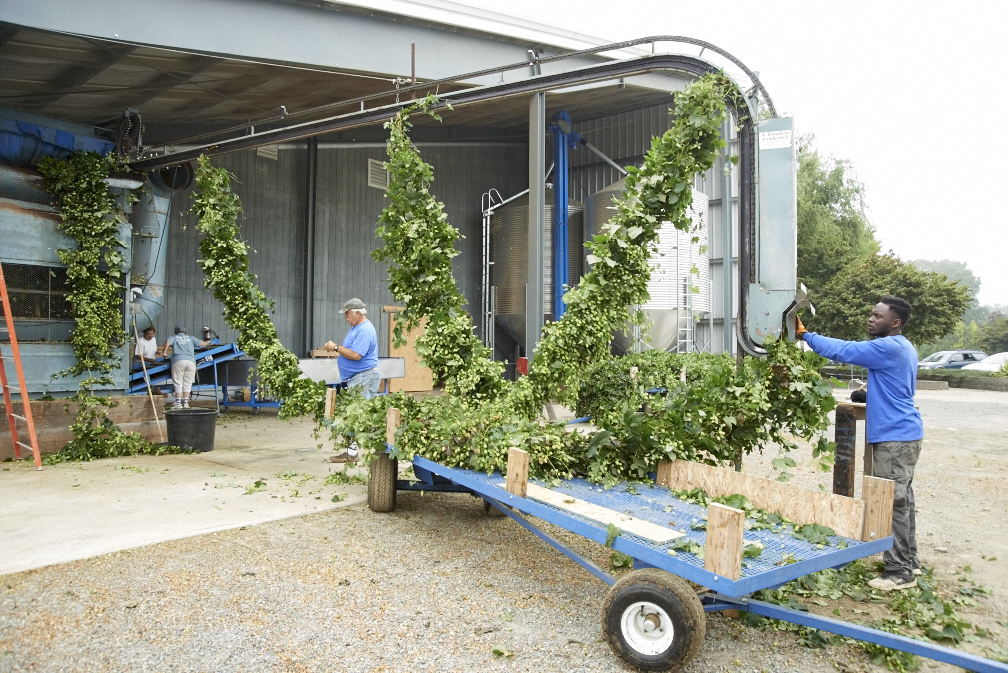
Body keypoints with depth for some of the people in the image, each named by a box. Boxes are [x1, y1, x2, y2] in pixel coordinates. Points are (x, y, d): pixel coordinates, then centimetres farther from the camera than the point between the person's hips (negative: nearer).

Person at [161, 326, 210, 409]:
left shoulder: (173, 338, 17)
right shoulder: (190, 338, 23)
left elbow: (167, 343, -4)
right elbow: (202, 344, 26)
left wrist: (164, 352, 3)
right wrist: (207, 342, 45)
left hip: (178, 361, -2)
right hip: (191, 361, 2)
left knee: (178, 383, 3)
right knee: (187, 383, 7)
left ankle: (178, 403, 0)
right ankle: (185, 402, 5)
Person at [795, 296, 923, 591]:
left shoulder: (889, 348, -19)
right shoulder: (902, 348, 14)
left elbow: (843, 350, -20)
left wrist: (804, 334, -14)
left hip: (895, 437, -11)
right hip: (901, 434, 11)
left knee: (893, 503, -6)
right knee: (901, 500, 17)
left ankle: (900, 572, 1)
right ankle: (909, 560, 27)